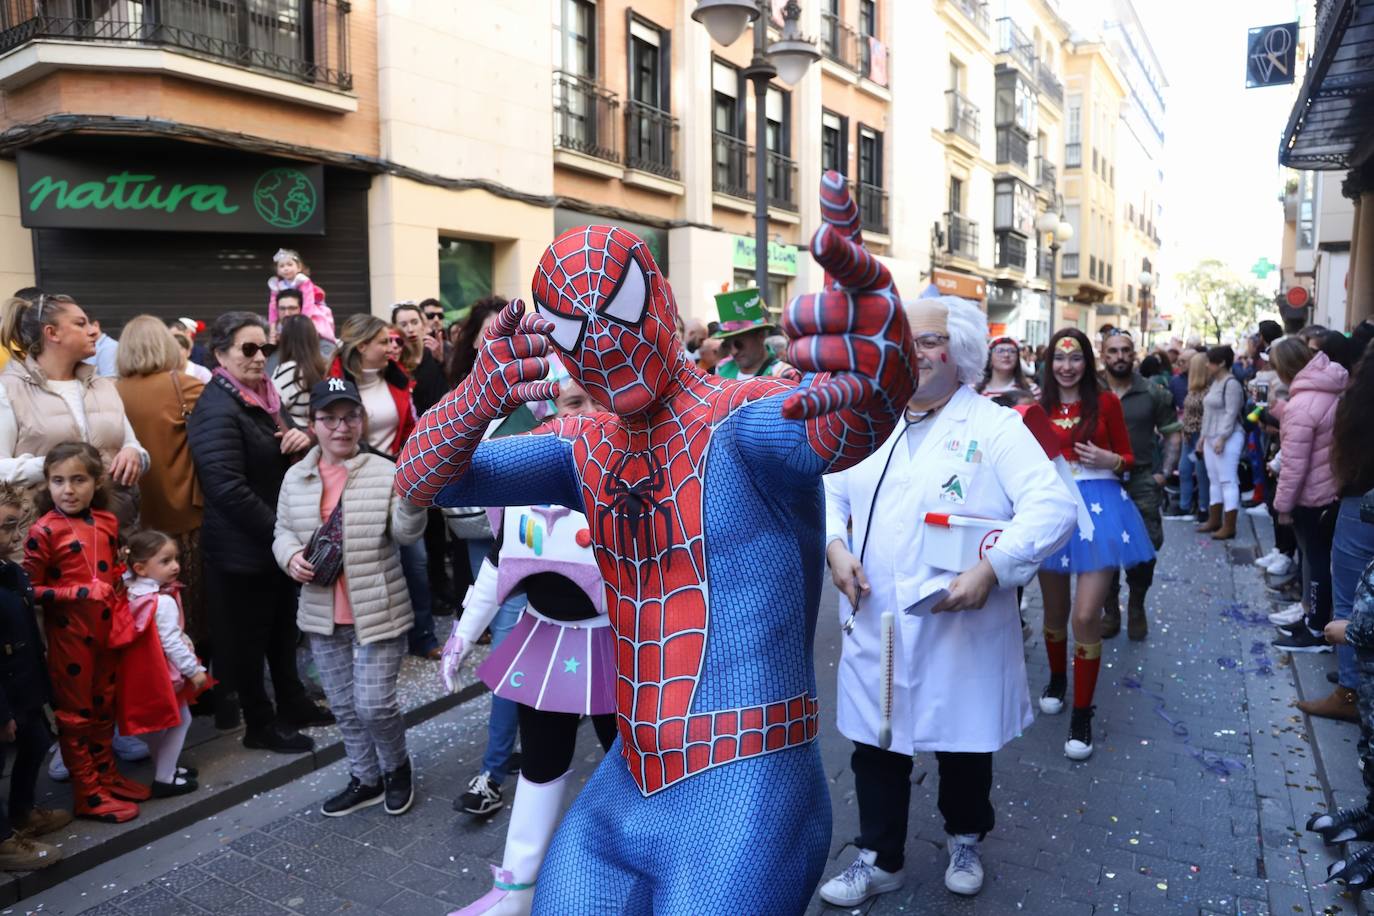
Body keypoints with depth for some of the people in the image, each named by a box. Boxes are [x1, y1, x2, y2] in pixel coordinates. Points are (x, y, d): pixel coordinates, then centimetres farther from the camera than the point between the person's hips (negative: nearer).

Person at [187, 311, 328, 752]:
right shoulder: (218, 409, -20)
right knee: (249, 637, 7)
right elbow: (228, 489, -27)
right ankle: (260, 724, 20)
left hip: (278, 539, 9)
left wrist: (304, 436, -7)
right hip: (244, 547, -9)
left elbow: (289, 455, 18)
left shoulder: (264, 394, 9)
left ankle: (293, 703, 36)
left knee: (283, 628, 21)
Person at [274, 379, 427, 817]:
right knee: (344, 705, 16)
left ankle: (397, 767, 28)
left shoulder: (385, 472, -9)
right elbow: (282, 532, 13)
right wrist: (291, 556, -8)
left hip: (378, 612, -4)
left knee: (373, 703, -2)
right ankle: (366, 779, 36)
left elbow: (406, 533, -14)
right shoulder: (296, 477, 3)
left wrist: (411, 496, -33)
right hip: (322, 615, 5)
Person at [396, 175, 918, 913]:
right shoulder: (584, 448, 4)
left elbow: (845, 426, -36)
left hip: (741, 796, -6)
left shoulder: (741, 419, -15)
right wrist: (475, 399, -22)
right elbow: (420, 480, 0)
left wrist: (869, 388, -61)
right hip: (624, 787, 6)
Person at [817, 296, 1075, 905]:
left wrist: (991, 568, -26)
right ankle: (879, 858, 33)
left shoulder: (994, 426, -7)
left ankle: (965, 840, 44)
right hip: (876, 627, 4)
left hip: (961, 630, -3)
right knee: (875, 745, 13)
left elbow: (1055, 507, -16)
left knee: (964, 745, 16)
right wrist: (835, 545, -6)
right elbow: (829, 492, 13)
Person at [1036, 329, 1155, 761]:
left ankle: (1082, 714, 5)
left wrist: (1107, 460, -14)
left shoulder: (1105, 403, 0)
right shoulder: (1039, 408, 4)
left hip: (1098, 507, -2)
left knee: (1087, 616, -9)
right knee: (1054, 610, 16)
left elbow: (1127, 458, 5)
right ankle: (1057, 679, 42)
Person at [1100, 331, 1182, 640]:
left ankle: (1136, 607, 23)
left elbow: (1173, 434, 7)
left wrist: (1164, 472, -1)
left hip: (1143, 483, 0)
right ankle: (1110, 609, 21)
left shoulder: (1154, 393, 1)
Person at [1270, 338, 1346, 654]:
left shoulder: (1301, 405, -26)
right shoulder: (1335, 387, 0)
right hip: (1335, 487, 8)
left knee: (1316, 560, 3)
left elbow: (1294, 464, -22)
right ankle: (1316, 619, 30)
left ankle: (1317, 632, 14)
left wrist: (1283, 503, -13)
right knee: (1321, 557, 18)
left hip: (1312, 495, -8)